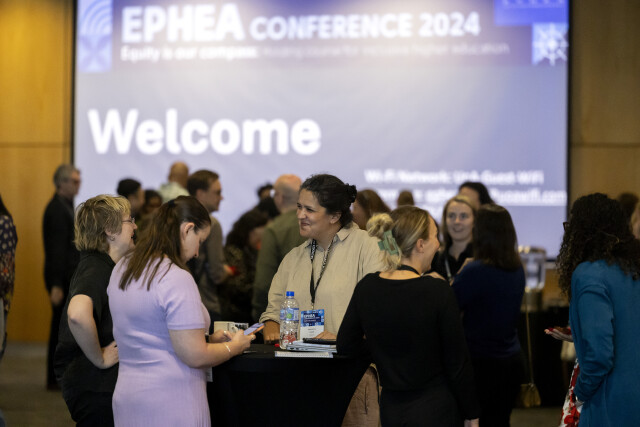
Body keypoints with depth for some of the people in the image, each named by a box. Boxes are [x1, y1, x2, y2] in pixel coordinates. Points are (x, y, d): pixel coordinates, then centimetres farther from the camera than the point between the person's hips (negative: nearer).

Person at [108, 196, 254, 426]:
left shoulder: (122, 269, 9)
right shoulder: (177, 279, -18)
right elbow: (195, 357, -17)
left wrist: (209, 339, 16)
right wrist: (234, 346, 0)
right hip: (171, 404, -8)